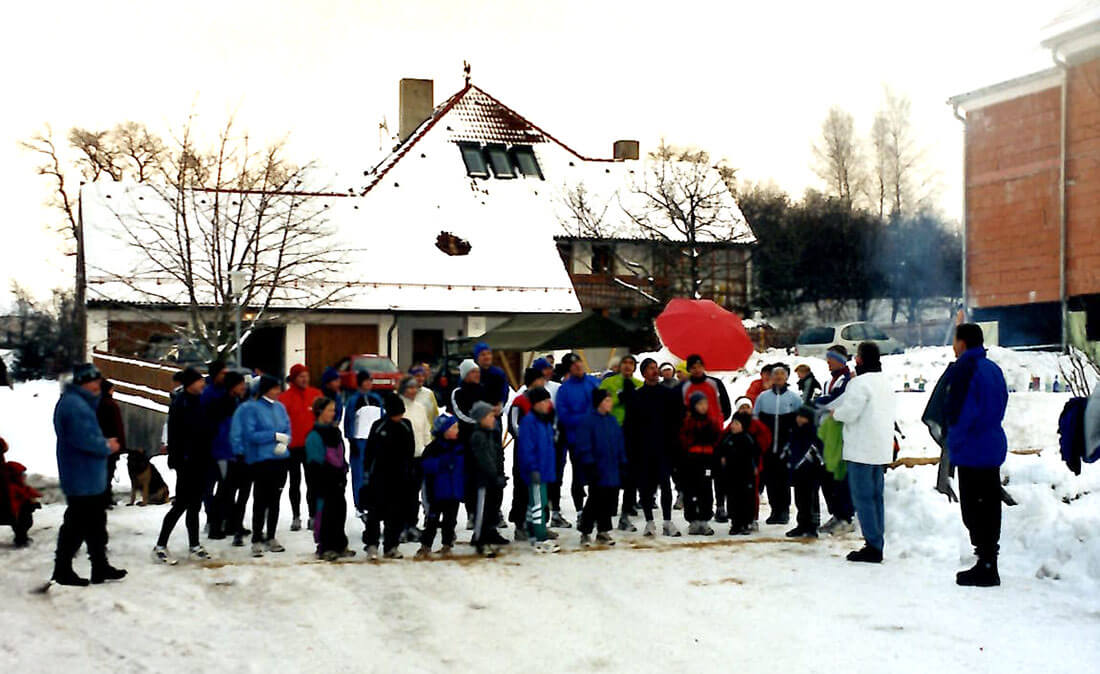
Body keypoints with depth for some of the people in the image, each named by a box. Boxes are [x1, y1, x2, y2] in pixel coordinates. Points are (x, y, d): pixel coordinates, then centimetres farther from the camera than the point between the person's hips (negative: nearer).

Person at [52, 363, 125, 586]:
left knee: (96, 523, 16)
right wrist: (106, 446, -12)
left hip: (89, 478, 11)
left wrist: (104, 442, 1)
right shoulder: (74, 404, -19)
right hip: (82, 479, -11)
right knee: (77, 525, -3)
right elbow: (83, 439, -27)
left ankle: (100, 567, 24)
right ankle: (63, 570, 6)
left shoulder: (80, 402, 16)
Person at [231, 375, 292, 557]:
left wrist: (284, 443, -10)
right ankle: (257, 540, 3)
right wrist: (276, 436, -13)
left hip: (280, 459, 6)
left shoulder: (280, 407, 9)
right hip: (260, 460, -6)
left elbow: (288, 430, 12)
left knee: (275, 500, 12)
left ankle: (271, 537, 23)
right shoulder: (251, 408, -8)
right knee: (260, 501, -4)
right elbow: (251, 434, -13)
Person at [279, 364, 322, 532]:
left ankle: (313, 516, 13)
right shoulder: (285, 397, -6)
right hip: (293, 447, -2)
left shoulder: (316, 394, 3)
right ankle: (296, 517, 15)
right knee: (295, 482, 9)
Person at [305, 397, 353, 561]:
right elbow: (316, 462, -14)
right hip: (324, 481, -8)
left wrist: (343, 471, 11)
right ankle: (324, 547, 4)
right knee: (325, 511, -4)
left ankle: (340, 545, 19)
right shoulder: (314, 435, -12)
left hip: (337, 479, 8)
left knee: (340, 510, 10)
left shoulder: (335, 431, 14)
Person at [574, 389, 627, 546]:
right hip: (597, 469, -6)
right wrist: (590, 465, -15)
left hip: (612, 470, 7)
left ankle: (603, 531, 20)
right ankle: (585, 532, 9)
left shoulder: (612, 421, 12)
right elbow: (584, 446, -12)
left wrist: (622, 463, 13)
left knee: (609, 500, 8)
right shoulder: (588, 420, -10)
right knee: (596, 500, -3)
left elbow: (620, 444, 17)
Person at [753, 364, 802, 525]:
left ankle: (784, 510, 7)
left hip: (786, 446, -2)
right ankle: (775, 510, 11)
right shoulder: (763, 397, 10)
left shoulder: (795, 398, 5)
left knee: (784, 478, -1)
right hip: (767, 446, 2)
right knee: (770, 478, 3)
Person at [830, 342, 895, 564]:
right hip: (882, 450, 9)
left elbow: (849, 412, -19)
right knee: (876, 496, 13)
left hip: (862, 450, -9)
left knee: (863, 497, -5)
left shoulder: (861, 383, -15)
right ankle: (877, 544, 16)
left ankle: (872, 547, -7)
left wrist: (835, 413, 1)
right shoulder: (885, 381, 14)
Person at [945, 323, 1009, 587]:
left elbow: (956, 410, -20)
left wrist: (955, 438, -2)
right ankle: (989, 564, 22)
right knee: (989, 508, 15)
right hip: (993, 448, 9)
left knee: (974, 510, -4)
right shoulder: (994, 369, 12)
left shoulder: (964, 369, -15)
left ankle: (986, 568, -3)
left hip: (971, 451, -9)